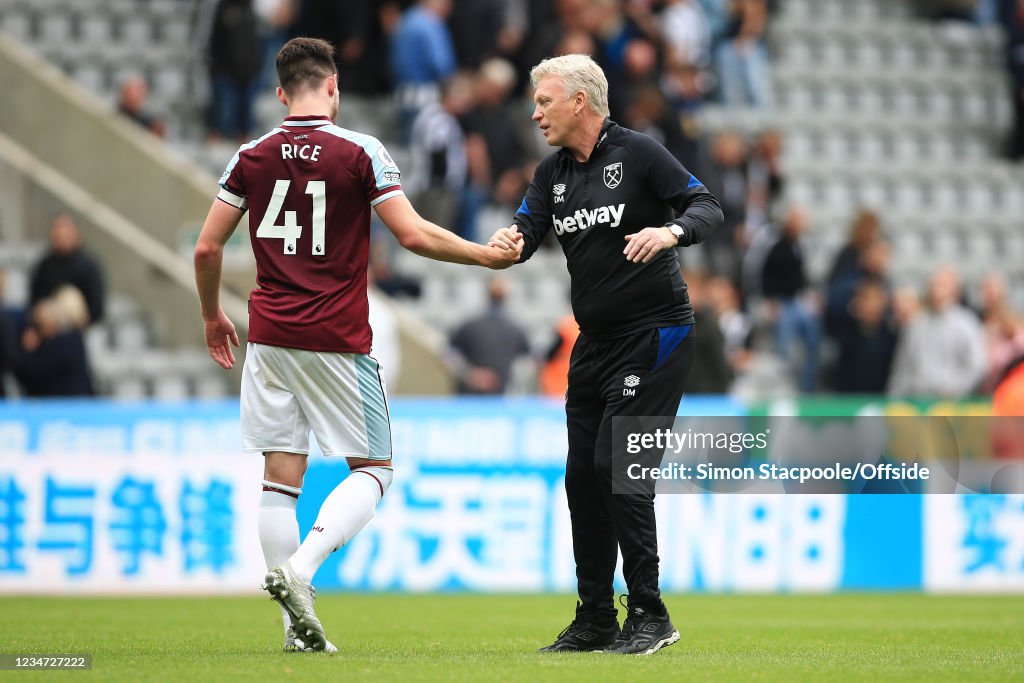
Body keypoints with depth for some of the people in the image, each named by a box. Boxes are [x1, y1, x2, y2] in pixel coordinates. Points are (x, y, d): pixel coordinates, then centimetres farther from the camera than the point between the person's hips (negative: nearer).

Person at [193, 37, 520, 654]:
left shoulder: (252, 158, 5)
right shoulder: (362, 152, -6)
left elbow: (208, 247, 6)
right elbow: (414, 235, -10)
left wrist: (213, 316, 22)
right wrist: (487, 255, 3)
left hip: (270, 337, 4)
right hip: (337, 342, -4)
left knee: (281, 476, 7)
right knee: (374, 469, 8)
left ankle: (300, 627, 4)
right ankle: (300, 568, -16)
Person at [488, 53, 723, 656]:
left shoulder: (638, 153, -9)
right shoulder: (554, 173, 11)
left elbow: (708, 206, -12)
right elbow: (525, 232, 2)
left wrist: (670, 231, -33)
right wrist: (510, 241, -22)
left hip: (655, 334, -8)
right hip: (596, 339, 8)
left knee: (617, 466, -14)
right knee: (583, 475, 6)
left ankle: (650, 616, -7)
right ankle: (596, 621, 13)